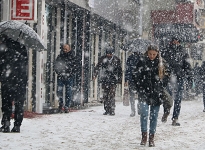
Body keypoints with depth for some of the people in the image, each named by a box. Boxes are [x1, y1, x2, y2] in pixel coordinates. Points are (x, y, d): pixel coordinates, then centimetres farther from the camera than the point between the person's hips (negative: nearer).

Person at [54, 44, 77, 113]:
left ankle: (67, 107, 7)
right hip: (60, 77, 1)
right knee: (59, 91, -5)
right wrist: (59, 73, -7)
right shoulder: (60, 56, 6)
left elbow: (75, 67, 3)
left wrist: (70, 75, -9)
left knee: (69, 93, 0)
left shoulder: (73, 57, 3)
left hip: (69, 77, -1)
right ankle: (61, 104, 13)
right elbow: (55, 65, 8)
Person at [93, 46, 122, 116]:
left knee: (112, 95, -11)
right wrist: (94, 75, -9)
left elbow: (119, 70, 12)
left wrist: (119, 79, 10)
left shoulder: (116, 60, 4)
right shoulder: (103, 59, 5)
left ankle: (112, 110, -8)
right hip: (104, 80, 2)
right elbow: (97, 67, 4)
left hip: (113, 80, -2)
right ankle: (106, 110, 12)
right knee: (105, 95, 3)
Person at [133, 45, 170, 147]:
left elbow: (167, 76, 12)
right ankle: (144, 136, -1)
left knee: (154, 116, 5)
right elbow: (136, 76, 2)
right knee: (144, 114, -11)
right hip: (144, 93, -2)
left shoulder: (162, 63, 5)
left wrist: (162, 87, 2)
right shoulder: (142, 62, 0)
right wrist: (140, 89, -4)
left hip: (157, 94, 2)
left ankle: (151, 138, 11)